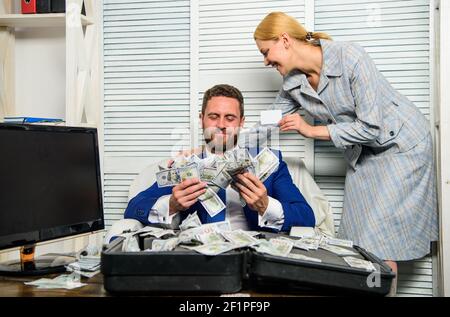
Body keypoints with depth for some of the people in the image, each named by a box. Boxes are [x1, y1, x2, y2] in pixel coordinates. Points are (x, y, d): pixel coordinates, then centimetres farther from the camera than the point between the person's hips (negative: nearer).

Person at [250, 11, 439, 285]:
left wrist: (312, 130, -24)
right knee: (357, 239, 4)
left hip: (402, 144, -6)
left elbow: (371, 127, -26)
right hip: (363, 153, 6)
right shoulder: (293, 83, -7)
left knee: (381, 243, -8)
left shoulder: (350, 57, -26)